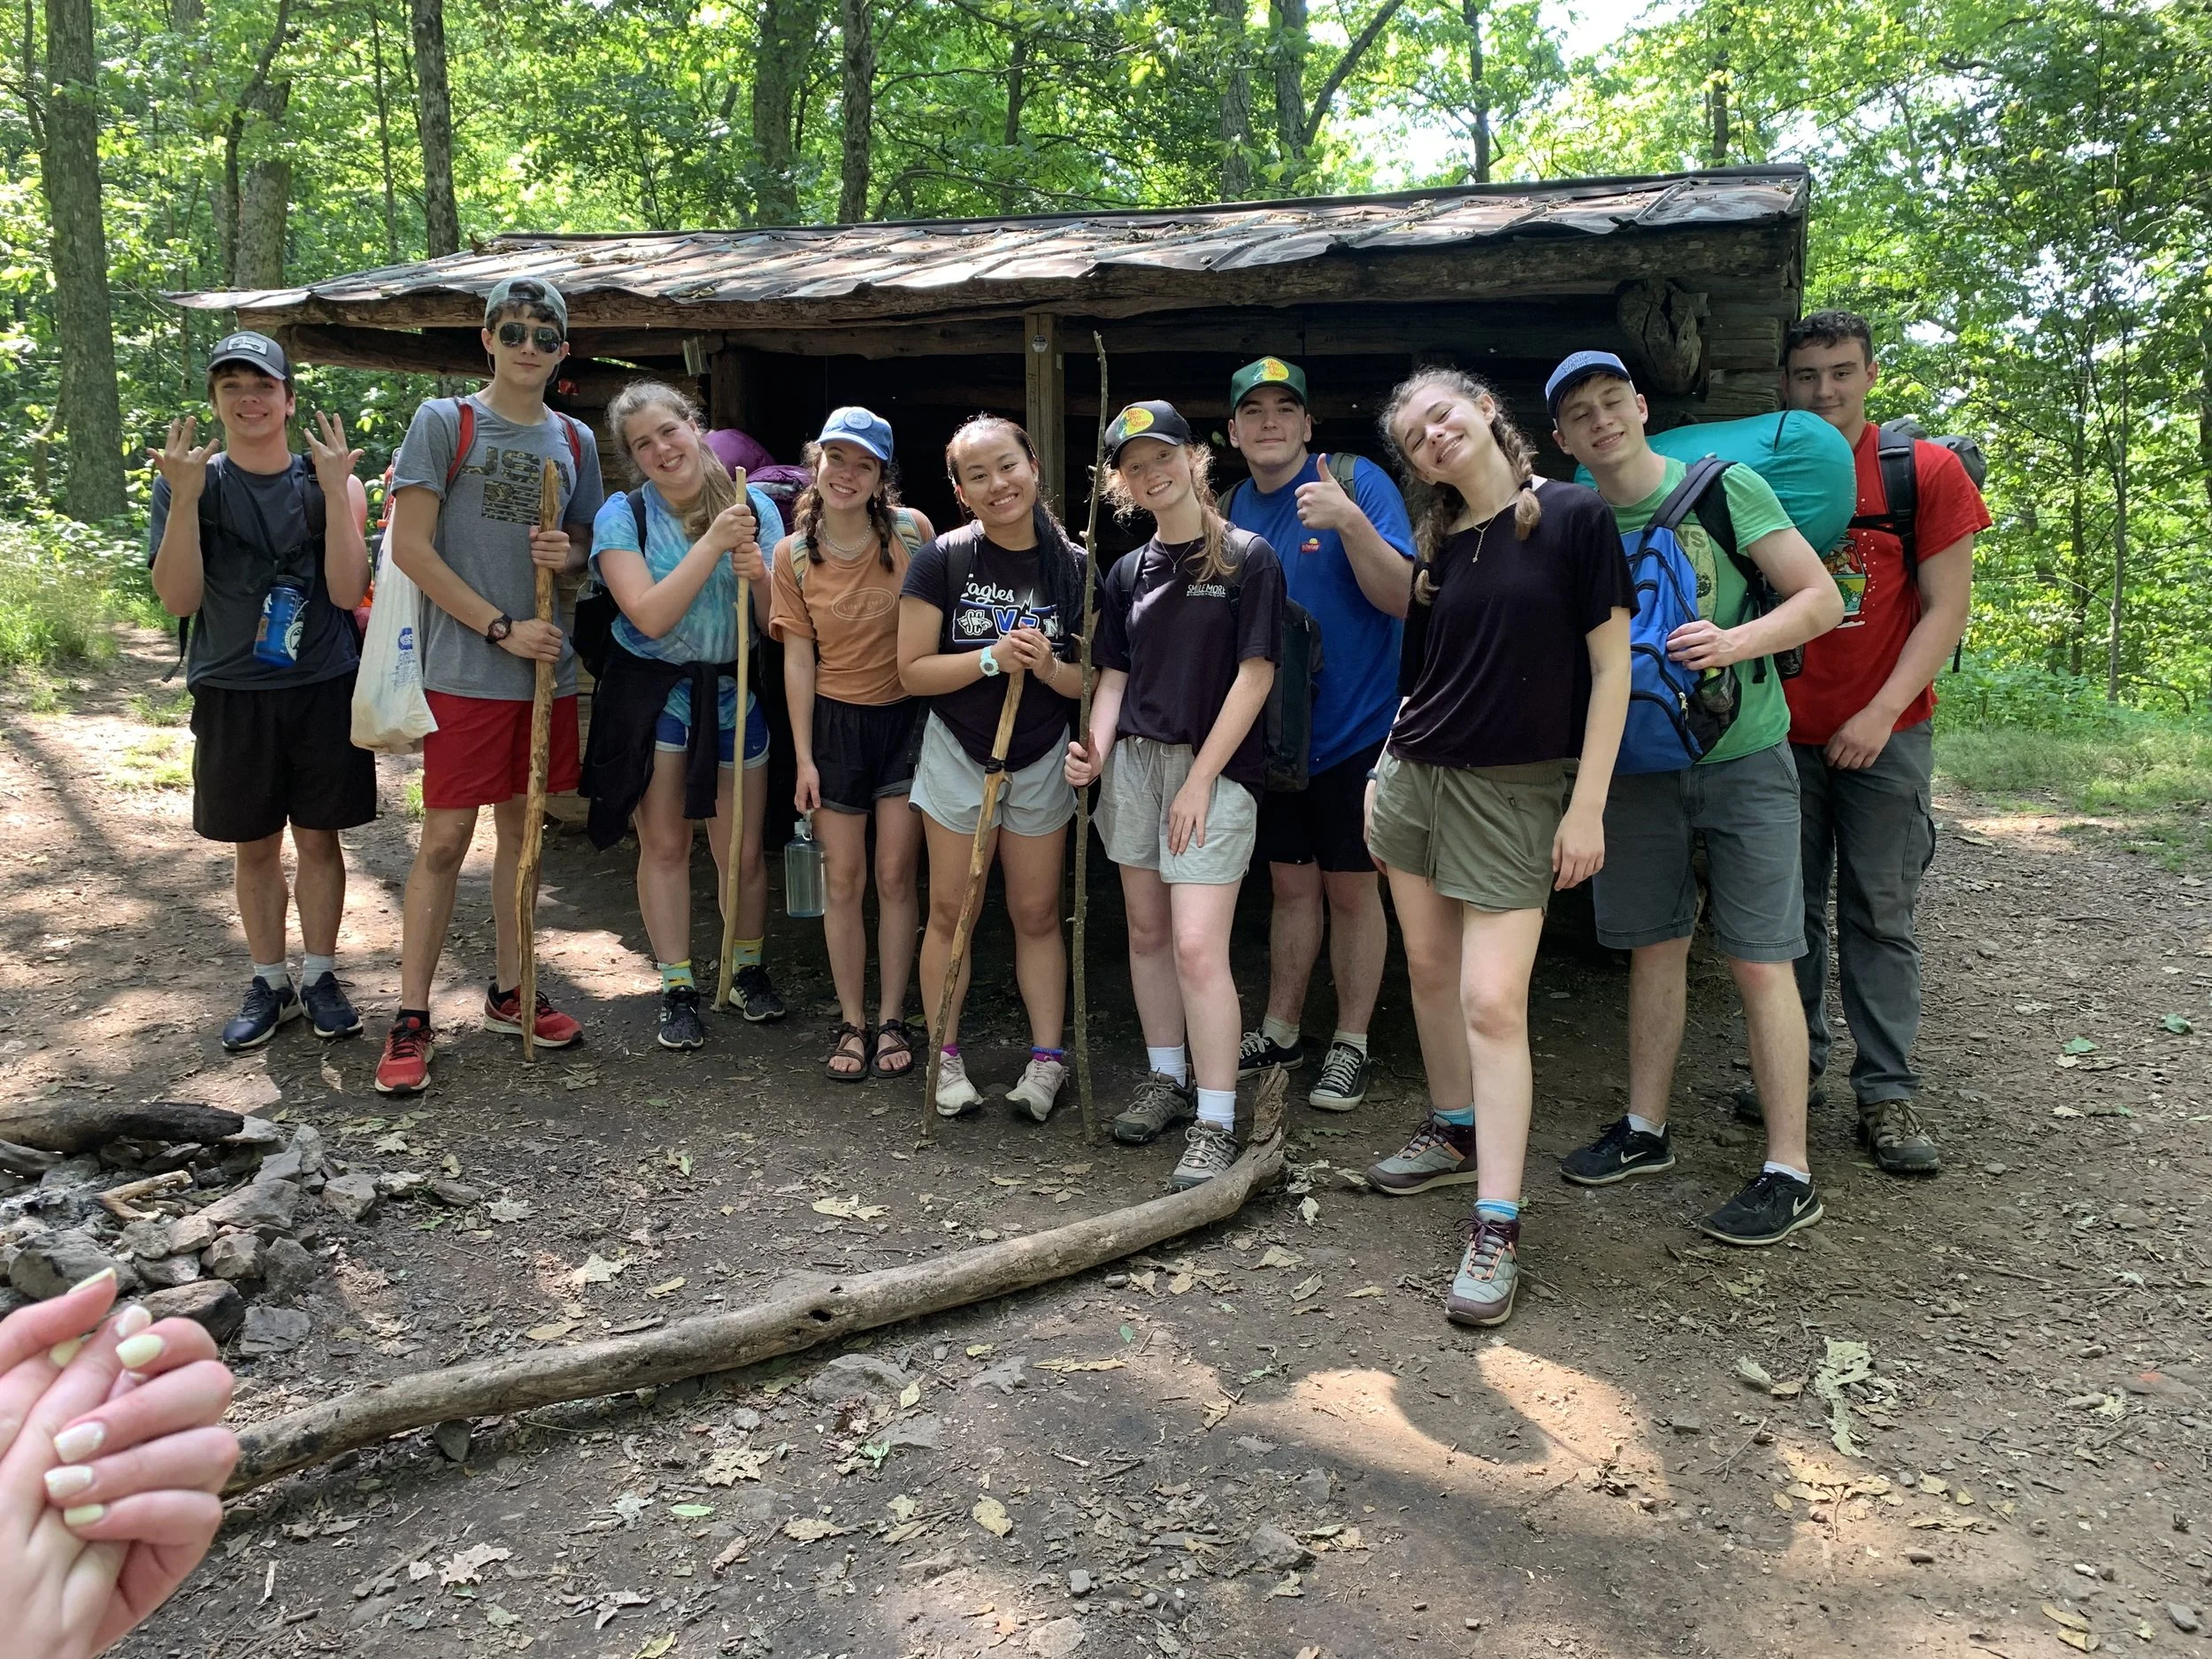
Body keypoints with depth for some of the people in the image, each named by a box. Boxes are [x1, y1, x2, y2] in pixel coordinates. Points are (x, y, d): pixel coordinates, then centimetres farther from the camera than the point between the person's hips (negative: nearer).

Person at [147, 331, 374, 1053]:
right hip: (232, 694, 1)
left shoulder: (326, 481, 0)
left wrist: (335, 491, -18)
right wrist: (185, 496, -18)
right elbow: (178, 598, -9)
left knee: (318, 838, 7)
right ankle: (268, 982, 23)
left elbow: (348, 592, -10)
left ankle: (319, 977, 21)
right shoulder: (190, 484, 0)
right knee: (254, 846, 9)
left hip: (323, 688, 0)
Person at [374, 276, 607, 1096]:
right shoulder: (443, 422, -3)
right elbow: (410, 545, -9)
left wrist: (568, 555, -6)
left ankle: (510, 991, 26)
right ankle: (410, 1019, 5)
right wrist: (502, 627, -14)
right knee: (446, 838, -3)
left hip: (548, 668, 5)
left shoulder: (575, 440, 11)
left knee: (522, 828, 13)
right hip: (464, 669, -5)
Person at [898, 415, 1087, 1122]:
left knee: (1037, 913, 10)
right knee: (951, 911, 6)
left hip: (1042, 762, 1)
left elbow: (1096, 678, -2)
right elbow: (913, 671, -10)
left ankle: (1047, 1058, 19)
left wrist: (1049, 668, -23)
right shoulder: (941, 561, -9)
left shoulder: (1073, 567, -5)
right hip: (958, 756, -1)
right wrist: (992, 659, -24)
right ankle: (945, 1057, 19)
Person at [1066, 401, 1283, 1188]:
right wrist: (1097, 750, -6)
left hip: (1213, 768, -6)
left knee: (1197, 945, -13)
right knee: (1146, 931, 12)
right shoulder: (1127, 572, 12)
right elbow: (1115, 675, 14)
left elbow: (1255, 674, -9)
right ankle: (1166, 1079, 28)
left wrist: (1201, 778, -13)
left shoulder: (1248, 558, -4)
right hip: (1133, 762, 6)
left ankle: (1215, 1123, -5)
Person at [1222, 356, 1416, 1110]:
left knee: (1351, 888, 5)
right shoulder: (1234, 507, 6)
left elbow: (1401, 597, -19)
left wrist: (1350, 521, -33)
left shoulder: (1356, 481, -11)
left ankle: (1350, 1044, 17)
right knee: (1291, 884, 15)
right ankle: (1280, 1030, 27)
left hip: (1352, 730, -5)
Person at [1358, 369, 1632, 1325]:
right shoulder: (1441, 545, 10)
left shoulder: (1573, 518, -6)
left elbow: (1611, 666, -8)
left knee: (1491, 1001, -11)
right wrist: (1384, 778, 13)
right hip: (1417, 774, 6)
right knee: (1429, 968, 13)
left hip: (1516, 791, -6)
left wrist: (1587, 807, -11)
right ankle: (1453, 1132, 34)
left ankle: (1497, 1227, -5)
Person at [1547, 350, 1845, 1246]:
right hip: (1639, 764, 4)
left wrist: (1738, 642, -26)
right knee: (1655, 948, 12)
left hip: (1743, 759, -4)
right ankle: (1645, 1130, 26)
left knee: (1759, 961, -4)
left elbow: (1822, 598, -8)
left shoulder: (1726, 487, -7)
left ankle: (1789, 1173, 3)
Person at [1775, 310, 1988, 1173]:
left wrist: (1882, 712, -14)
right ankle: (1795, 1062, 21)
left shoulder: (1926, 471, -1)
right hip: (1784, 731, 2)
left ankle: (1886, 1093, 7)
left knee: (1880, 914, 1)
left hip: (1885, 735, -2)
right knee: (1790, 908, 8)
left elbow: (1946, 608, -4)